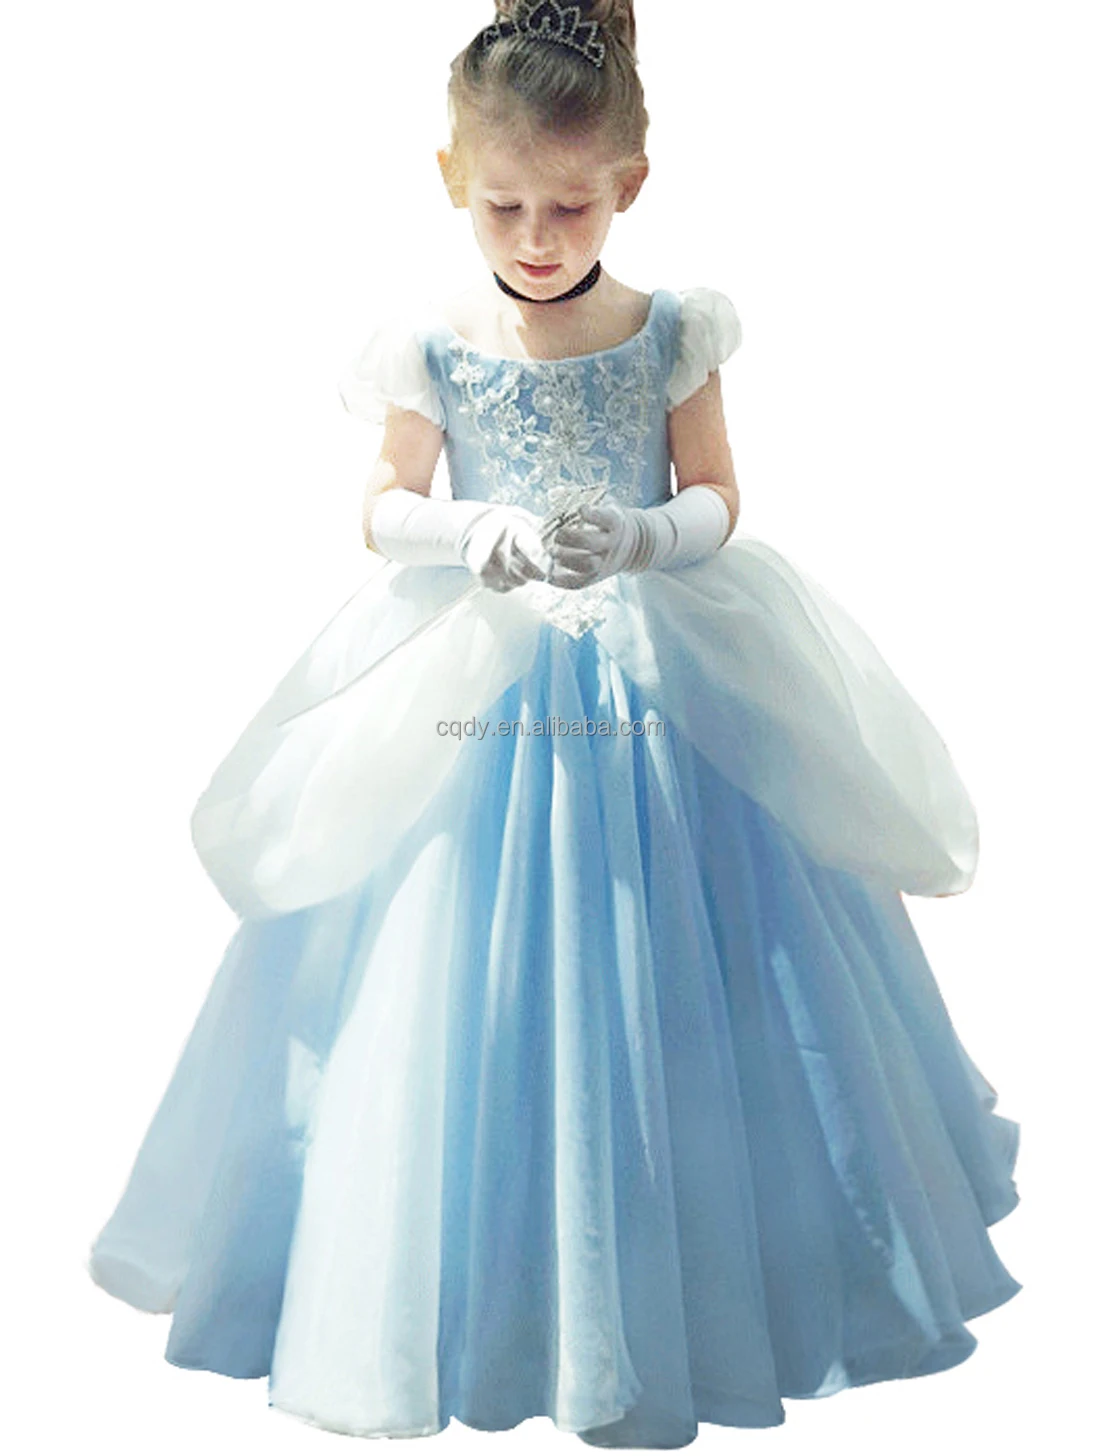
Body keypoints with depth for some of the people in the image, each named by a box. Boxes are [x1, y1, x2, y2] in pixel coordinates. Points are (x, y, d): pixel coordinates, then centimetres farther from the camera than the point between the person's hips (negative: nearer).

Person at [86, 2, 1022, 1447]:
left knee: (658, 994, 7)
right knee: (466, 1006, 6)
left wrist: (634, 537, -20)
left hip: (661, 688, 0)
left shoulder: (671, 334, -2)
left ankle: (658, 1300, 31)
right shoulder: (432, 347, -2)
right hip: (477, 696, 0)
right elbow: (386, 512, 4)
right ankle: (475, 1292, 31)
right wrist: (471, 533, -17)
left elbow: (716, 504, 1)